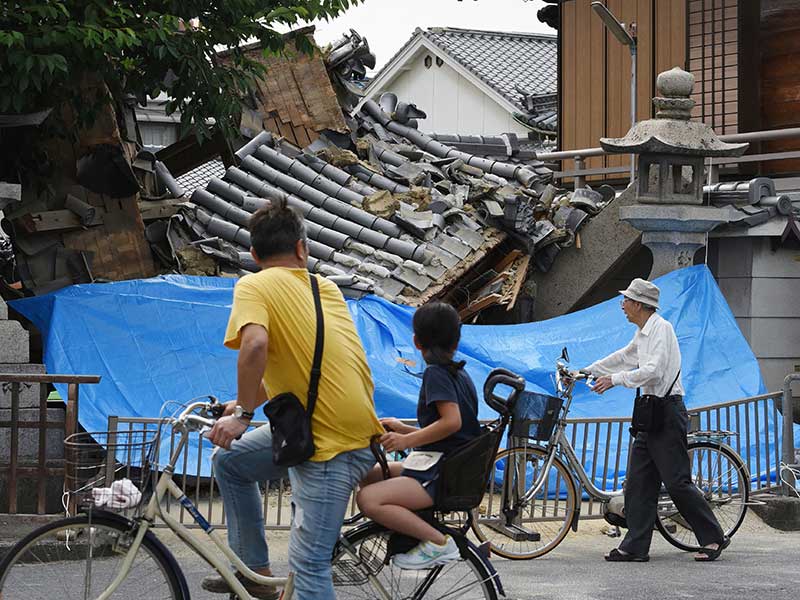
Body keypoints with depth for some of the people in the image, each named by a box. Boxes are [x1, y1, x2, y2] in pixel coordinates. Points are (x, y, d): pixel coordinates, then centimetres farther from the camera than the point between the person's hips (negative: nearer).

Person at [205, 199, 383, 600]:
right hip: (359, 428, 8)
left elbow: (255, 345, -25)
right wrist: (243, 406, 25)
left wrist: (242, 414, -13)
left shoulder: (253, 286, -5)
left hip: (331, 445, -8)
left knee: (308, 565, -9)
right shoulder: (327, 288, 16)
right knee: (230, 461, 21)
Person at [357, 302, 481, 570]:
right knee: (371, 474, 20)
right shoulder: (459, 373, 17)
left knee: (368, 499, -25)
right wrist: (404, 430, 25)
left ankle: (438, 543, -20)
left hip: (443, 477, -10)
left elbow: (451, 422, -24)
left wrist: (406, 441, -19)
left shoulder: (436, 373, -11)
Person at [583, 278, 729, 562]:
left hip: (668, 413, -10)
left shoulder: (661, 328, -12)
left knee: (677, 482, -8)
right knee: (639, 483, 5)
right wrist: (586, 372, 34)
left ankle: (714, 538, 2)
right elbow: (622, 357, 32)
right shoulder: (642, 333, 17)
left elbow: (654, 370, -23)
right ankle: (635, 547, 6)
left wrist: (616, 379, -21)